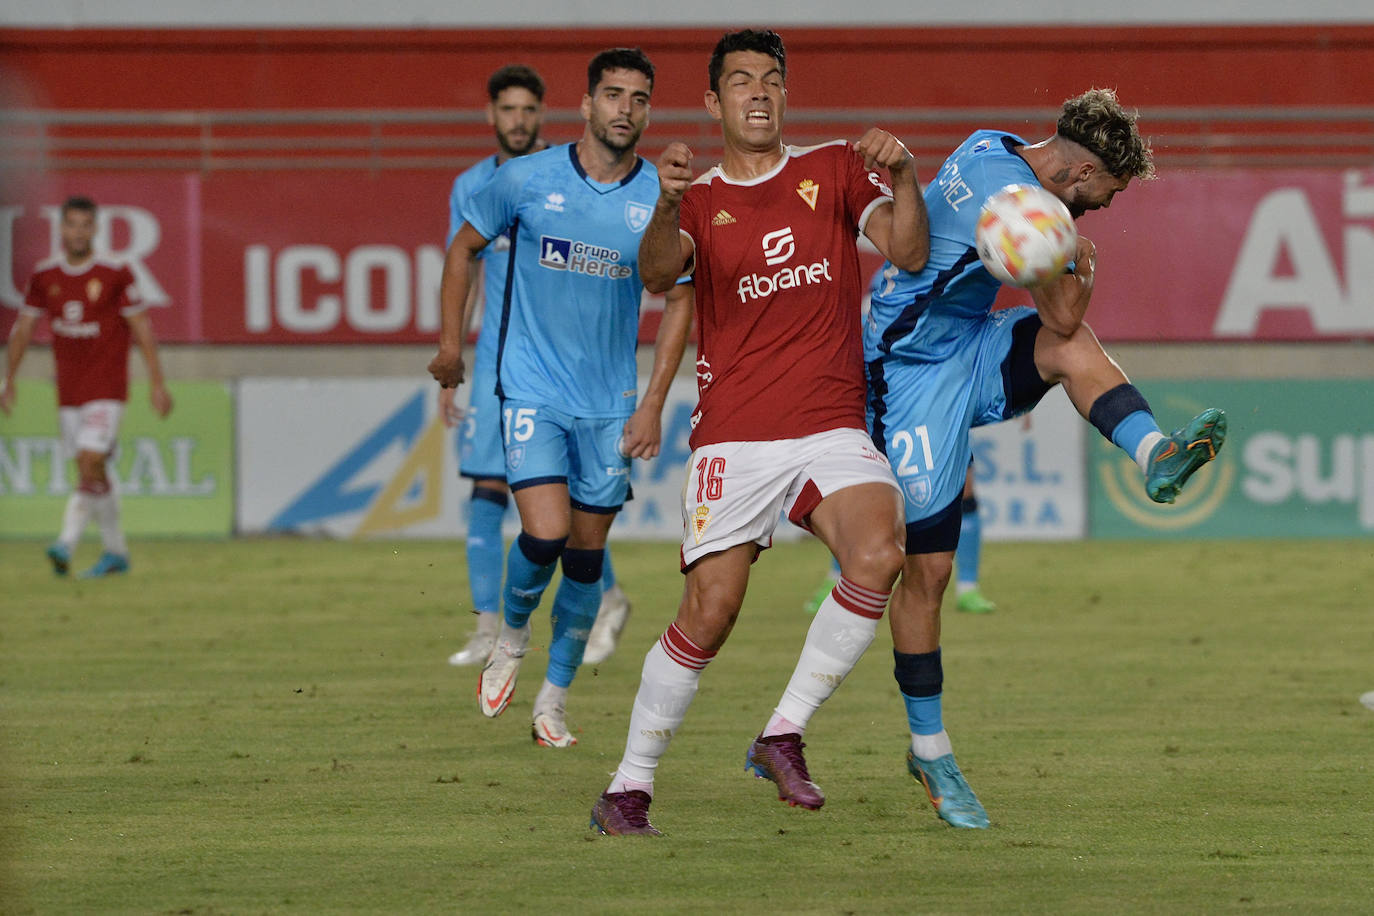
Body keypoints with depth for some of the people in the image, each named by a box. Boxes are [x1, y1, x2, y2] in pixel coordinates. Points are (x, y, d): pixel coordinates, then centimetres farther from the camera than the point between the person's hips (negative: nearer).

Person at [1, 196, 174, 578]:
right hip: (68, 389, 4)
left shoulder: (115, 275, -7)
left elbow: (142, 328, -2)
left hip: (107, 387, -4)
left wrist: (157, 383, -5)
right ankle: (116, 551, 19)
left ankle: (67, 543, -19)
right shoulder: (44, 276, 4)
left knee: (90, 463, -18)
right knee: (93, 473, 8)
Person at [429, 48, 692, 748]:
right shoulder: (526, 180, -6)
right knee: (545, 535, -18)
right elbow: (464, 247, 10)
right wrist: (450, 343, 9)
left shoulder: (662, 197, -3)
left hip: (611, 403, 2)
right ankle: (511, 637, 13)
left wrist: (654, 403, 0)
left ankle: (554, 699, 22)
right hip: (532, 391, -2)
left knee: (586, 556, 6)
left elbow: (680, 301, 6)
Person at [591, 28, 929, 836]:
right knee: (710, 612, -11)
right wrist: (667, 208, -34)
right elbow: (657, 274, -12)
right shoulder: (699, 199, 9)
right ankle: (629, 789, 5)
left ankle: (785, 736, -12)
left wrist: (904, 179, -22)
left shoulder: (834, 170, 11)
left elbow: (909, 253, -2)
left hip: (832, 428, 1)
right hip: (735, 435, -1)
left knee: (878, 553, -26)